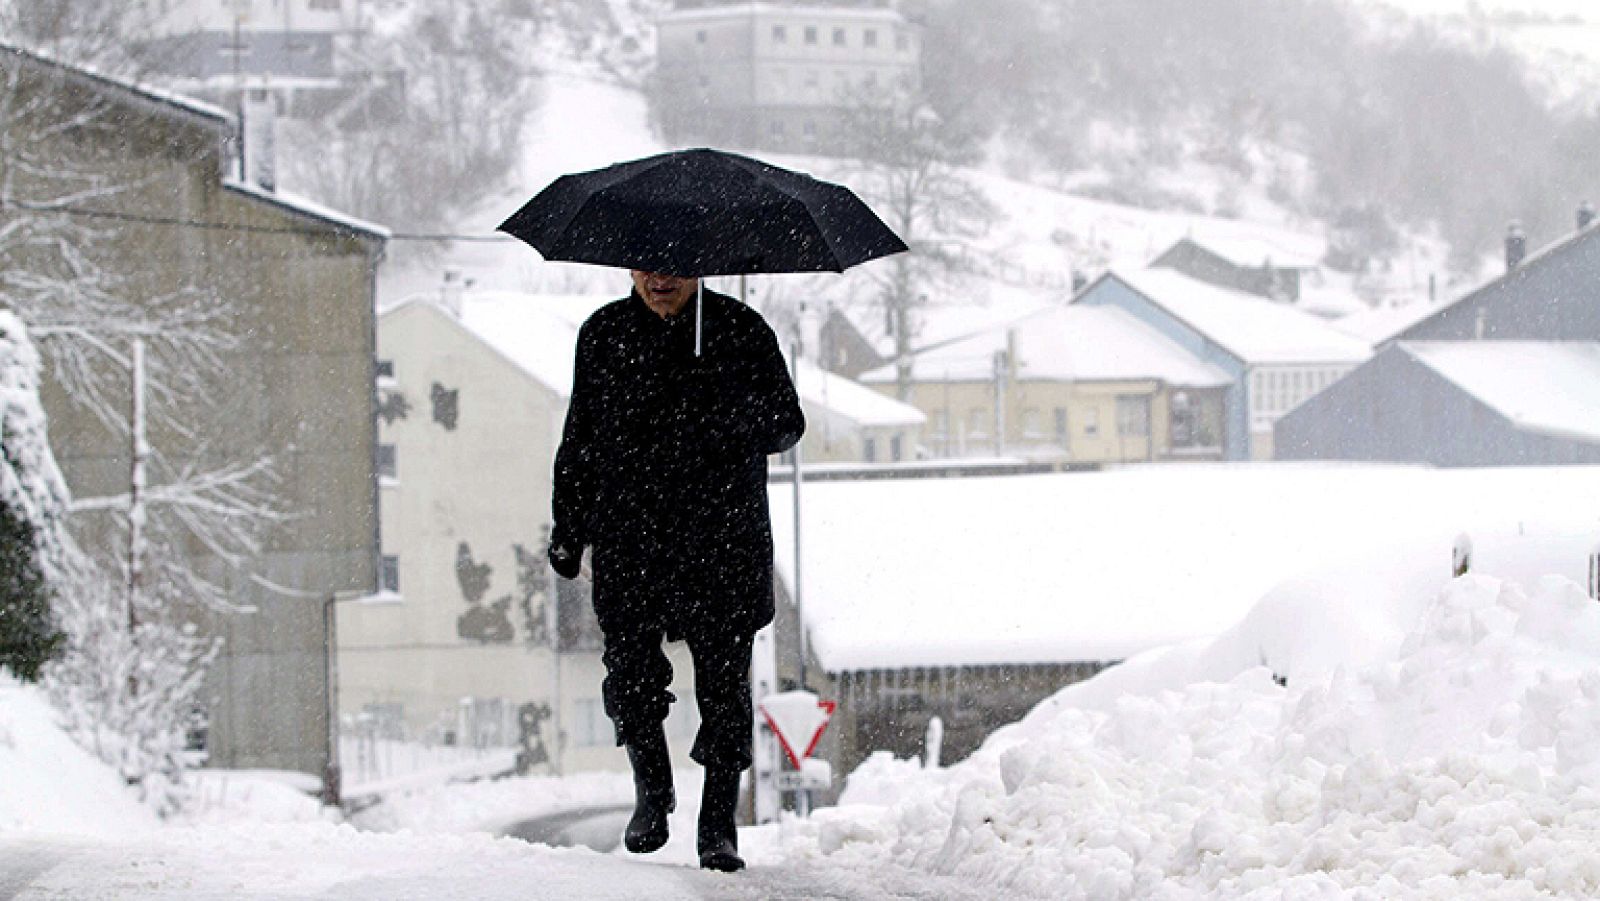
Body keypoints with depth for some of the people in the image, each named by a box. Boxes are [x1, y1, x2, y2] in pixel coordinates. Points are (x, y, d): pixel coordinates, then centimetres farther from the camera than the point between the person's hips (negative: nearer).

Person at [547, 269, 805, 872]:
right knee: (629, 666, -5)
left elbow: (787, 424, 6)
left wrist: (740, 425, -16)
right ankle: (652, 789, 20)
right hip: (628, 536, 2)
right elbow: (580, 438, 17)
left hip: (722, 536, -2)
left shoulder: (742, 331, 4)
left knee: (723, 675, -2)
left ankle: (719, 824, 7)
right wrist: (569, 528, 11)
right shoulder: (604, 335, 10)